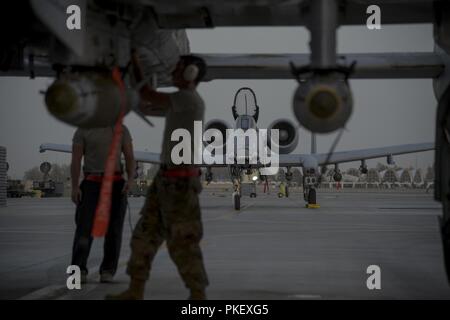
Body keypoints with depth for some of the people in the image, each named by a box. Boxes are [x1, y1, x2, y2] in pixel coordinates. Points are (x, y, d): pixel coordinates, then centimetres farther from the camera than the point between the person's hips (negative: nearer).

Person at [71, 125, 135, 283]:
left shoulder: (121, 130, 9)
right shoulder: (83, 131, 5)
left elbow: (130, 158, 4)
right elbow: (75, 160, 0)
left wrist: (130, 179, -14)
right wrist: (74, 187, -12)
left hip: (116, 185, 2)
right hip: (91, 183, -2)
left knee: (113, 229, 0)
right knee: (84, 225, -13)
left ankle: (107, 271, 7)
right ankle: (79, 270, -15)